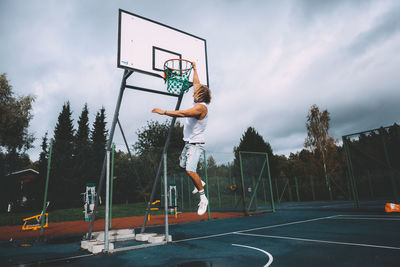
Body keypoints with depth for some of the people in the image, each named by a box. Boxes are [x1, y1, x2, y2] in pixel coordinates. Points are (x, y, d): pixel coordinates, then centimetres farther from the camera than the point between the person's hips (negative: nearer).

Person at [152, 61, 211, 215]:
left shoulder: (201, 107, -19)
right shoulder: (198, 103, 8)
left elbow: (182, 113, -30)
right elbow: (197, 84, 21)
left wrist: (163, 112, -25)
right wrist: (195, 69, 29)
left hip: (196, 144, -10)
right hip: (189, 142, 10)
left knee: (190, 170, -21)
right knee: (183, 165, 20)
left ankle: (203, 198, -8)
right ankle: (199, 183, 38)